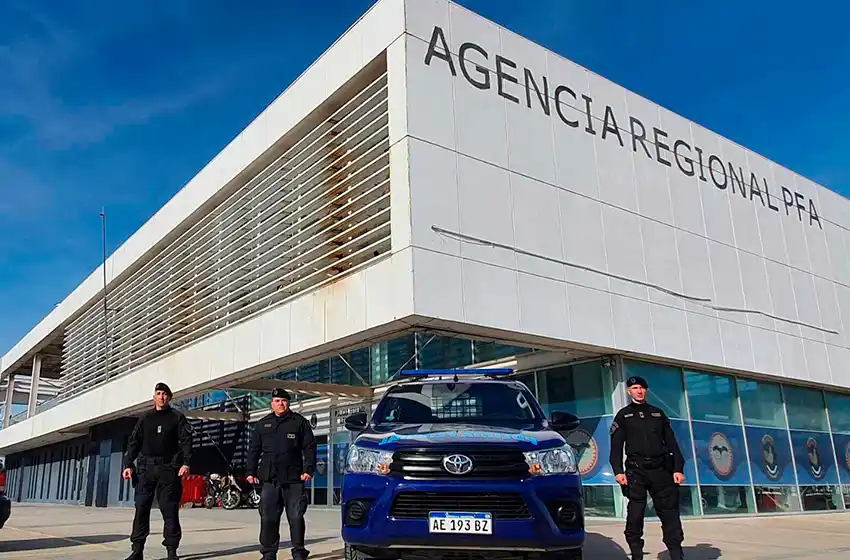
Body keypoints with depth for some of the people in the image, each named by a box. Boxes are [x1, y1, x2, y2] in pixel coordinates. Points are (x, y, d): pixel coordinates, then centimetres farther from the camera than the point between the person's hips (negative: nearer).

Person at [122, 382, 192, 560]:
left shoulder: (177, 417, 6)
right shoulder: (145, 418, 15)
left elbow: (186, 441, -2)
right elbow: (134, 443, 13)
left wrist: (185, 463, -15)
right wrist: (128, 464, 0)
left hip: (168, 468, -3)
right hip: (146, 467, 3)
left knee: (169, 510, -2)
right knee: (141, 507, 0)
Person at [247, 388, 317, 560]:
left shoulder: (300, 422, 6)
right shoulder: (262, 424, 15)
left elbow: (310, 447, 2)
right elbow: (254, 450, 16)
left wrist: (308, 470, -7)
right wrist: (251, 472, 8)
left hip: (294, 479, -2)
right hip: (269, 479, 3)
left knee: (296, 517, 0)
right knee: (268, 518, 4)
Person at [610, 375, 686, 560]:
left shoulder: (658, 414, 18)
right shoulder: (623, 415, 10)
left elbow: (671, 442, 14)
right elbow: (616, 446, 3)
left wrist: (678, 469, 2)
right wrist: (618, 471, -10)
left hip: (661, 469, 2)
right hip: (636, 471, -2)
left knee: (670, 513, -1)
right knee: (635, 516, -2)